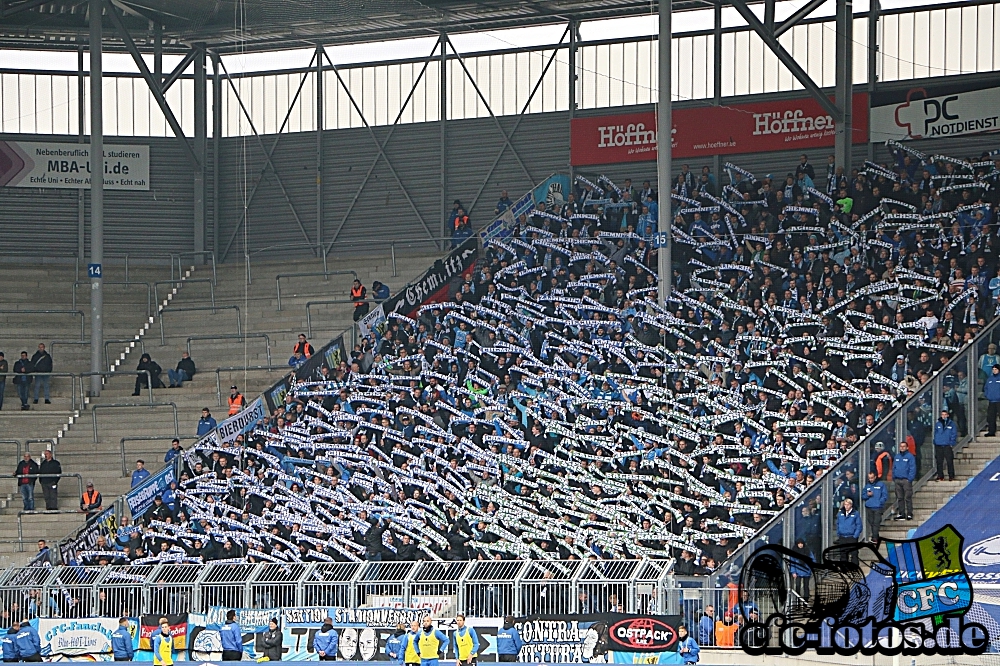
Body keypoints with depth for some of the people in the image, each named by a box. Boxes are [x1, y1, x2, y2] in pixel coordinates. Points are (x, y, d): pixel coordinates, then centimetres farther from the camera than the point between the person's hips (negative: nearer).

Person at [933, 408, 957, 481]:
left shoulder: (952, 424, 2)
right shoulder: (937, 424, 8)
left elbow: (954, 434, 2)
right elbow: (935, 434, 12)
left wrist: (951, 443, -7)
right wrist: (935, 442, 0)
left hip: (948, 446, -3)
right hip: (938, 446, 3)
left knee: (950, 461, -4)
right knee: (939, 462, 5)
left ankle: (951, 476, 2)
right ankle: (940, 476, 12)